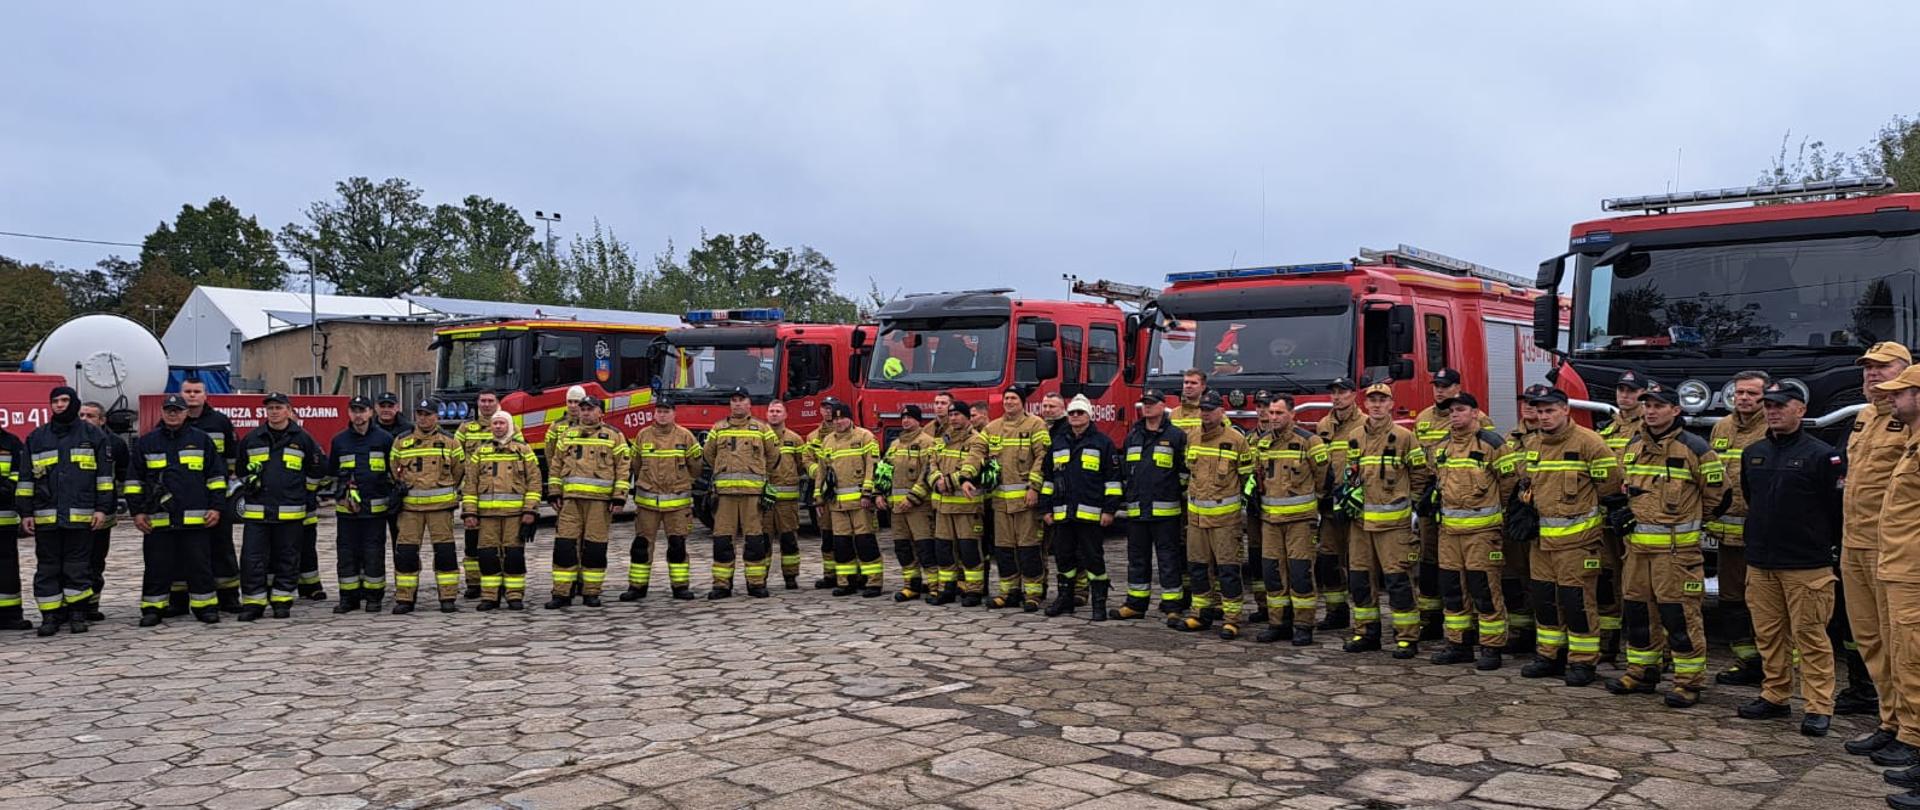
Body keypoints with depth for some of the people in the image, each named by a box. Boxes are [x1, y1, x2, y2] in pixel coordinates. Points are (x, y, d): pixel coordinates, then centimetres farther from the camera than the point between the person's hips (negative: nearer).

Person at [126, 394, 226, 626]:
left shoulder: (201, 439, 6)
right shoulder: (146, 443, 8)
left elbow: (216, 475, 8)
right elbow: (134, 479, 11)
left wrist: (216, 507, 1)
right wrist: (137, 511, 4)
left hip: (194, 518, -1)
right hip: (158, 520, 1)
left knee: (199, 565, 3)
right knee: (157, 567, 5)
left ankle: (205, 606, 10)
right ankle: (153, 608, 15)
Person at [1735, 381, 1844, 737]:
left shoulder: (1821, 455, -7)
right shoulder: (1753, 453, 12)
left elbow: (1839, 507, -6)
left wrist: (1825, 544, 0)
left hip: (1806, 565, -6)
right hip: (1760, 563, 6)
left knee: (1809, 635, -3)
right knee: (1768, 634, 11)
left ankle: (1819, 707, 3)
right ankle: (1774, 696, 21)